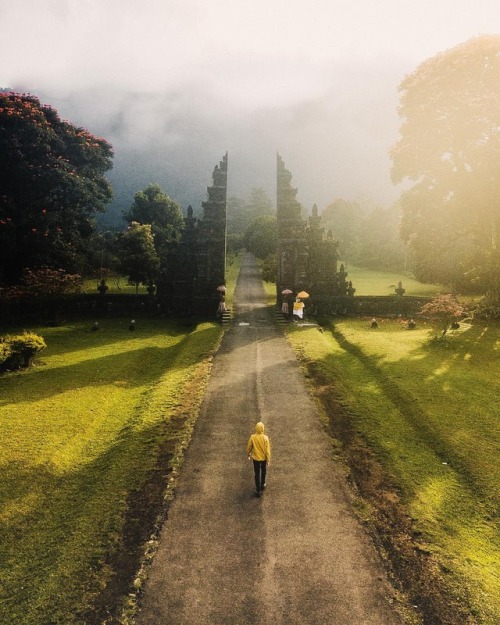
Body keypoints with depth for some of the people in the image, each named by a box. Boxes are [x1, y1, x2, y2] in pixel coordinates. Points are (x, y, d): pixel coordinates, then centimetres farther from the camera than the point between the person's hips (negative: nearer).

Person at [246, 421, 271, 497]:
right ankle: (262, 485, 45)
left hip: (256, 458, 0)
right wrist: (268, 460, -6)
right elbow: (267, 450, -17)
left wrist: (248, 455, 14)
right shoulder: (265, 438, -23)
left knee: (257, 474, 12)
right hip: (263, 458, 0)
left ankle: (258, 490, 15)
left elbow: (249, 447, -5)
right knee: (263, 472, 26)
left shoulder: (252, 437, -19)